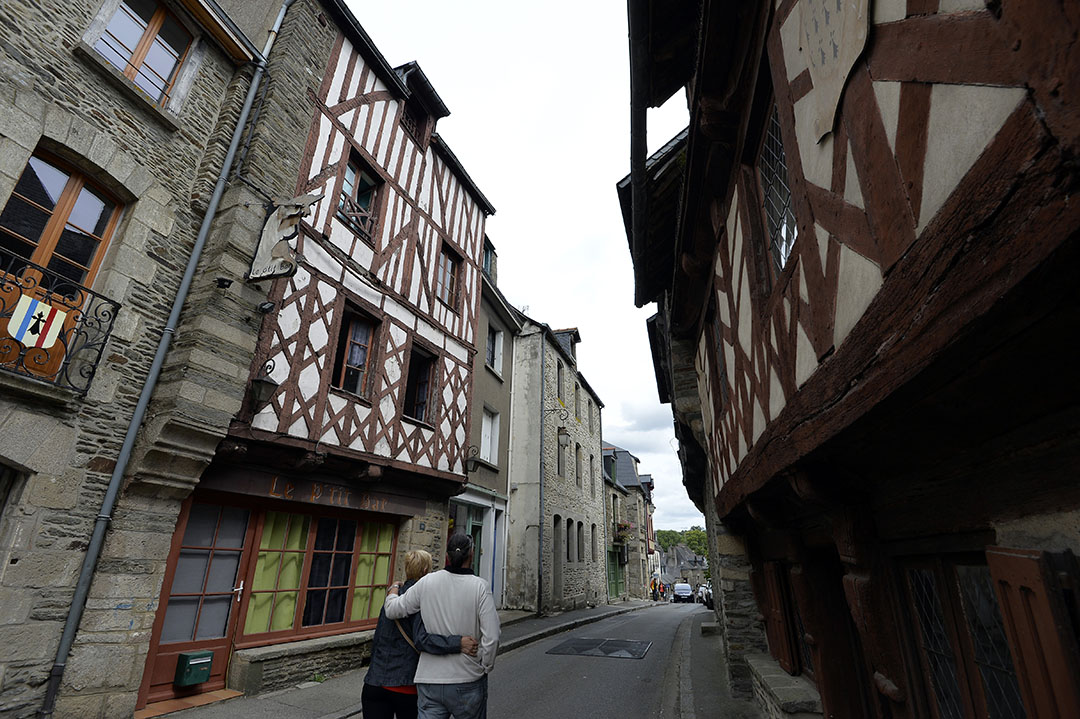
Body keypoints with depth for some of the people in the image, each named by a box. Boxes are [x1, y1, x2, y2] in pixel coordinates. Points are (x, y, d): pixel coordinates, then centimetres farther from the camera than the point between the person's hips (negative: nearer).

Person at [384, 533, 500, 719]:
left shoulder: (426, 582, -7)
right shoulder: (479, 586, -13)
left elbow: (393, 610, 4)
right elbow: (491, 637, -17)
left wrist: (392, 591, 25)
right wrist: (486, 668, 1)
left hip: (429, 681, 1)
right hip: (467, 682, -1)